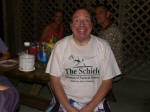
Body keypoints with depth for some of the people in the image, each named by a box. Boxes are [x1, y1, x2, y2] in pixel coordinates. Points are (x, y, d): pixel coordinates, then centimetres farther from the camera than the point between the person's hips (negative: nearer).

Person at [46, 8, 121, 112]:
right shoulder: (60, 46, -3)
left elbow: (107, 81, -1)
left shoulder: (103, 46, -2)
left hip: (96, 102, 1)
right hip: (67, 102, -1)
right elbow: (55, 80, 0)